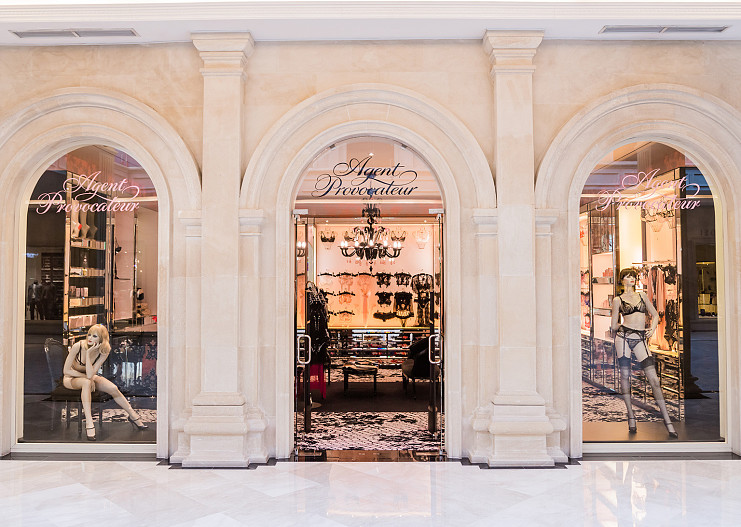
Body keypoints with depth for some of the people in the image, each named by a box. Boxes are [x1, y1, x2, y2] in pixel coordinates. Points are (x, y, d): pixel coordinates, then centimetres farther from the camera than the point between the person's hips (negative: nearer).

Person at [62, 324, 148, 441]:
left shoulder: (104, 352, -17)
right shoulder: (78, 346, -25)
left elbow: (90, 374, -27)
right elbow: (66, 370, -18)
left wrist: (88, 353, -34)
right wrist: (86, 377, -18)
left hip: (86, 378, 3)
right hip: (70, 378, -3)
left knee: (113, 389, -18)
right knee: (87, 382, -39)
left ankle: (133, 416, 0)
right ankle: (89, 423, -40)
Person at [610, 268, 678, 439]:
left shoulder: (642, 295, 16)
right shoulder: (618, 300, 6)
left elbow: (655, 315, 18)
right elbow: (614, 326, 6)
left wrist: (652, 329, 5)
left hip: (640, 340, 2)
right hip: (624, 337, -2)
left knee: (654, 379, -4)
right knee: (625, 376, 1)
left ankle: (667, 419, 2)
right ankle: (631, 415, 15)